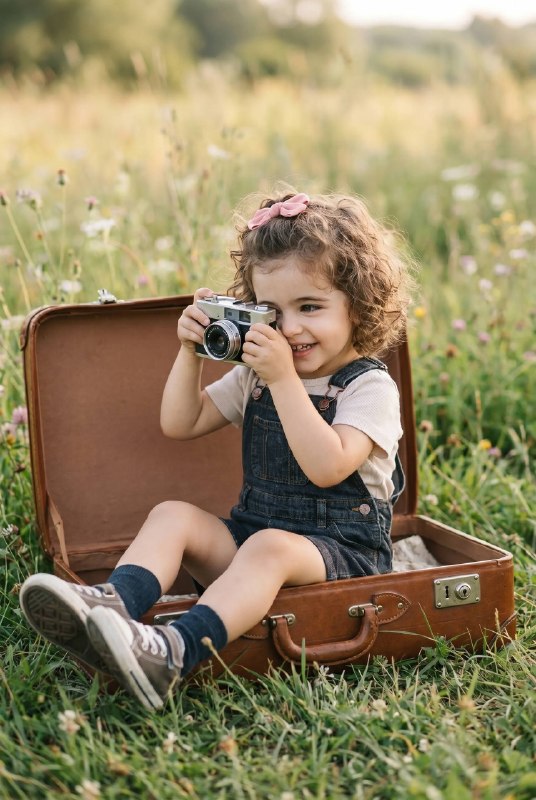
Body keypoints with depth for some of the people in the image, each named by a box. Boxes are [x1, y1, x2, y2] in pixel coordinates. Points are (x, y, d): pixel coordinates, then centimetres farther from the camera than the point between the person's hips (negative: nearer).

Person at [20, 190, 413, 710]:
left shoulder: (370, 387, -8)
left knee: (269, 547, -36)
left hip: (340, 550, -6)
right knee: (173, 514, -15)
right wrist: (191, 351, 0)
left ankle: (176, 651, -56)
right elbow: (179, 424, 14)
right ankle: (114, 603, -41)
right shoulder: (256, 375, 14)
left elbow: (326, 467, -24)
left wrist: (284, 379, -26)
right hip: (251, 530, 7)